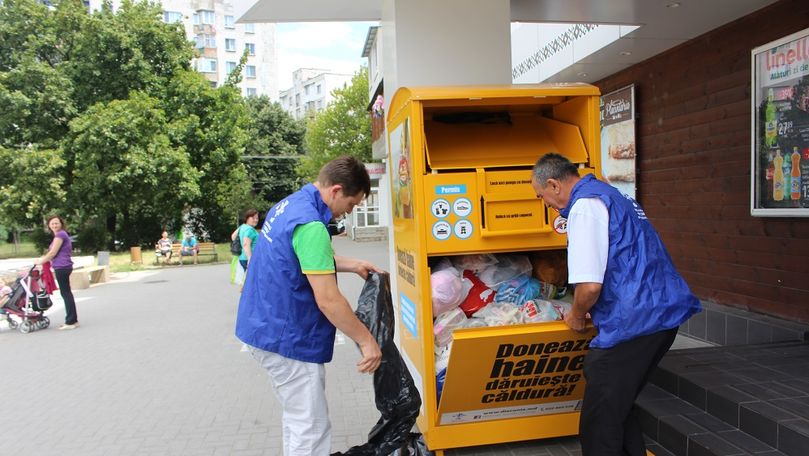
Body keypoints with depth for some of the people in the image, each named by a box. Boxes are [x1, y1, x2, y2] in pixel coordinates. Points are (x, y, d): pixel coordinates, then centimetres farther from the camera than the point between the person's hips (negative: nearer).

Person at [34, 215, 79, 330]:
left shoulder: (60, 234, -11)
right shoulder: (61, 235, 18)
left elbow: (53, 253, -12)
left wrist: (40, 261, 1)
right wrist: (43, 258, 21)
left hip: (62, 267, -10)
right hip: (63, 267, 10)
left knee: (66, 293, -5)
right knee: (66, 293, 12)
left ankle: (71, 321, -2)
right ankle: (72, 320, 18)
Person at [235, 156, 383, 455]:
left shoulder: (289, 204, 6)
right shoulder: (310, 225, -25)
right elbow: (328, 299, -25)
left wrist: (352, 265, 19)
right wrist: (366, 340, -15)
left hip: (265, 327, 10)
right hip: (286, 338, -10)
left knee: (298, 418, 23)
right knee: (311, 429, 0)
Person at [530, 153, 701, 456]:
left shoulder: (584, 206, -13)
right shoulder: (610, 194, 19)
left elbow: (590, 285, -21)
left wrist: (576, 316, 0)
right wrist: (588, 310, 30)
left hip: (634, 323, -10)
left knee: (598, 427, 0)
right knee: (618, 409, 22)